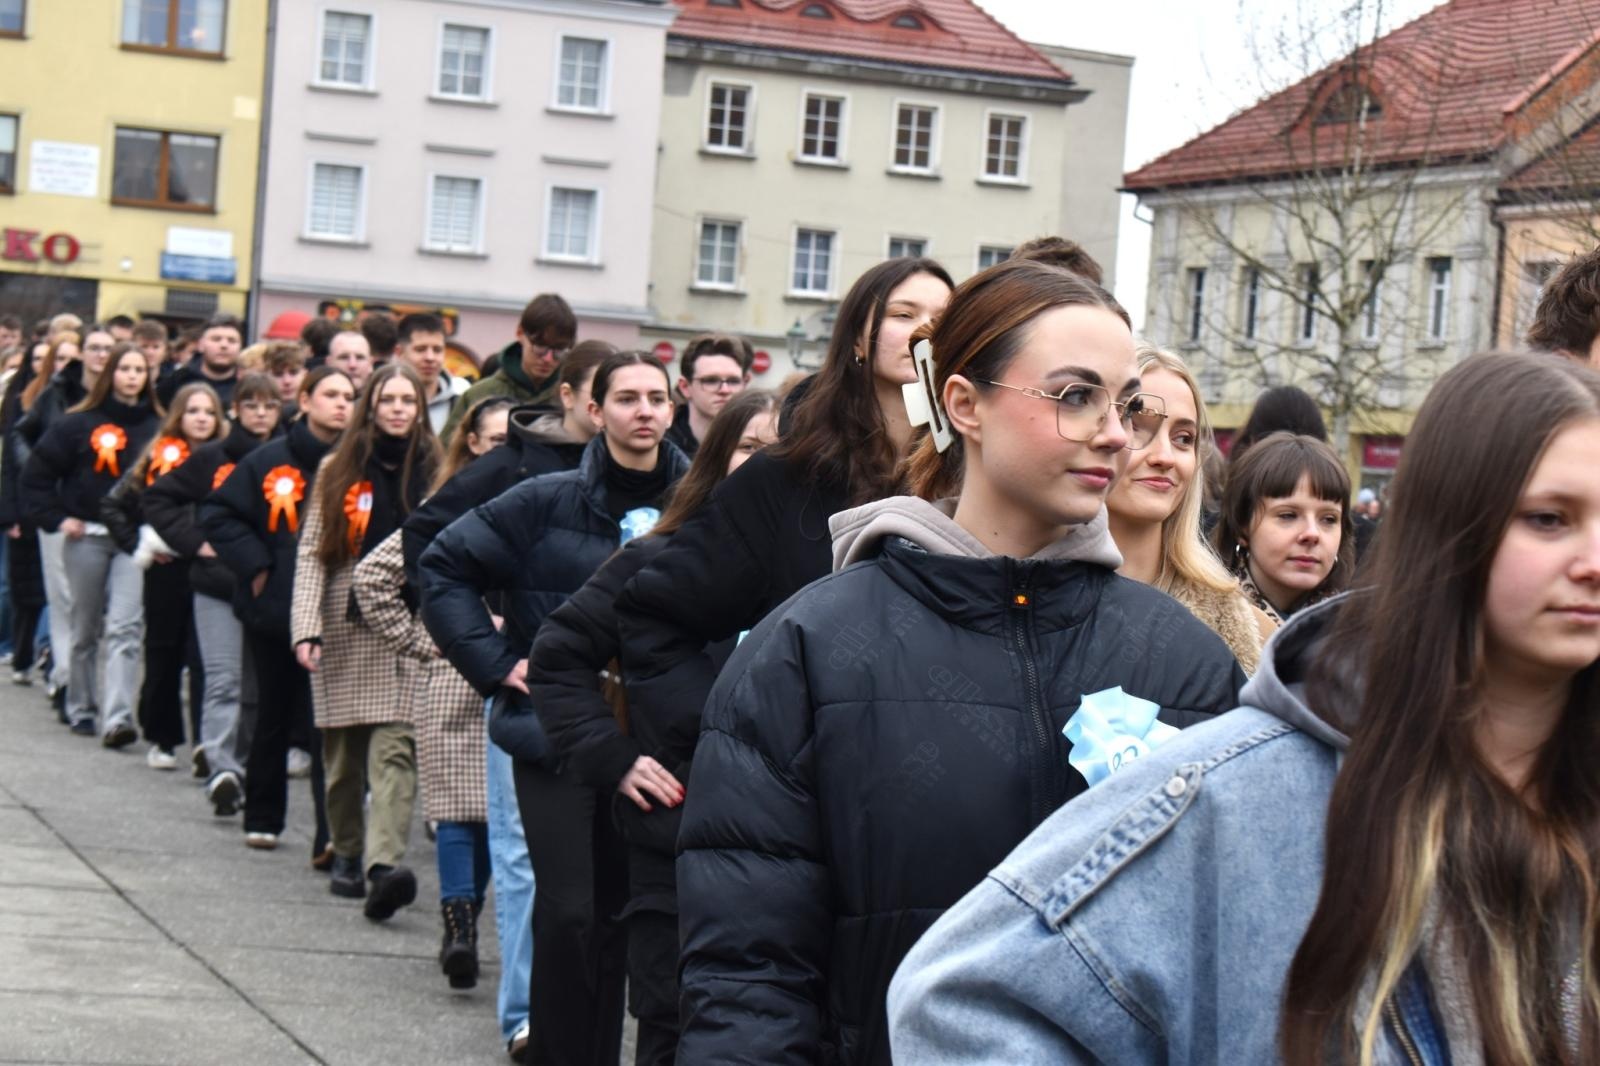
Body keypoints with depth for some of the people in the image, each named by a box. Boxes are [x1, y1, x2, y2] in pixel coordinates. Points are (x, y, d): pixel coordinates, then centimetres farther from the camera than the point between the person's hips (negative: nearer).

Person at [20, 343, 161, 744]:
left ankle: (117, 718, -19)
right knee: (86, 630, 12)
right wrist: (57, 518, -4)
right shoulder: (79, 423, -1)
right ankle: (81, 709, 26)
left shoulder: (159, 426, 2)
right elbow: (37, 473, 2)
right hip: (86, 537, 0)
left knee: (125, 628, -13)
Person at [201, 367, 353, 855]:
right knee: (274, 715, 15)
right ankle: (262, 819, 30)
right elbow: (218, 513, 2)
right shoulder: (269, 462, 0)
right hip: (274, 608, 1)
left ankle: (331, 835, -13)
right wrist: (255, 564, -8)